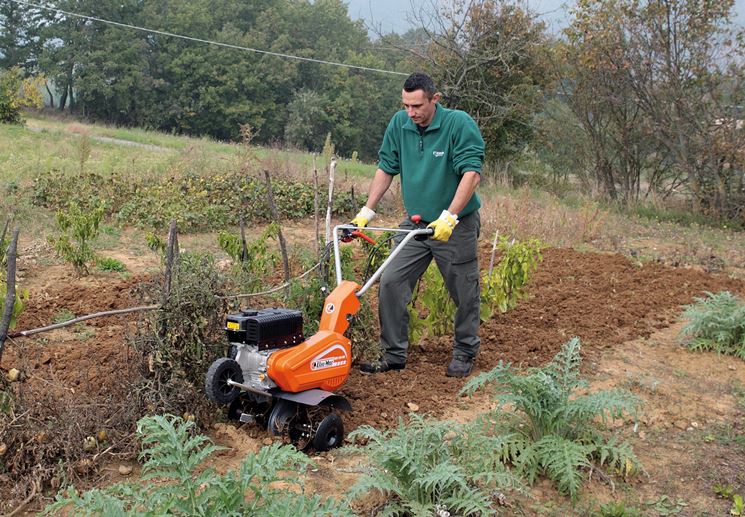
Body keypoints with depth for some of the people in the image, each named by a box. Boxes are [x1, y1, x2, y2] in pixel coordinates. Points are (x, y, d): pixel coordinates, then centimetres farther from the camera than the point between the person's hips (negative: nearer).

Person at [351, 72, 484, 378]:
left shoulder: (460, 124, -16)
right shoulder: (399, 124, -1)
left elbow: (472, 173, -22)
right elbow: (386, 168, 7)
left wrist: (448, 218, -30)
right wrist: (367, 212, 1)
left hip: (456, 225, -4)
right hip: (415, 223, 5)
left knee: (464, 293, 6)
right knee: (391, 284, -4)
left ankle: (464, 353, 26)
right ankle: (394, 355, 7)